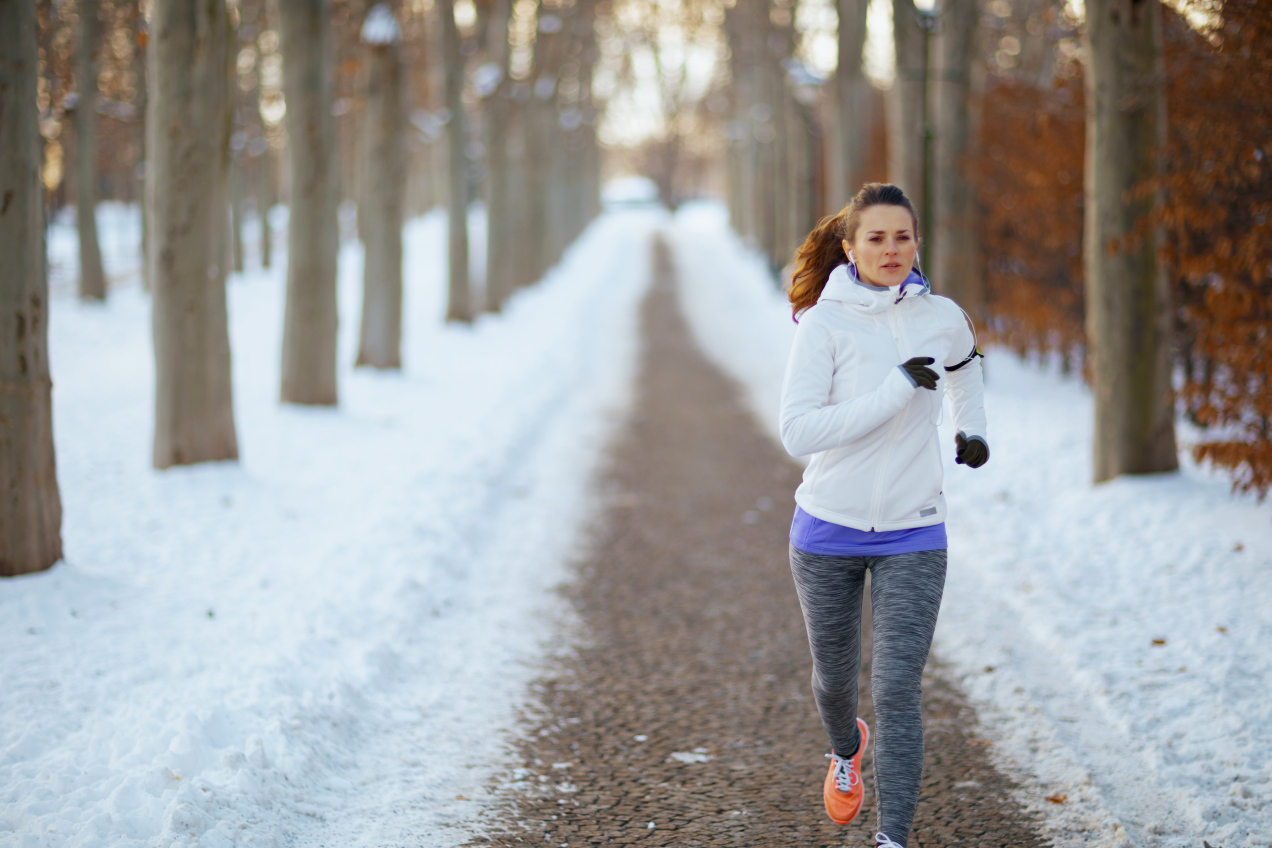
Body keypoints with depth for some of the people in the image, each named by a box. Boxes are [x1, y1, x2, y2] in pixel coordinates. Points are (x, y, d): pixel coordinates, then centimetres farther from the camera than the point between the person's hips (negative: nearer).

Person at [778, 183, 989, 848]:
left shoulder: (942, 318, 1)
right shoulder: (824, 324, -11)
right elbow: (798, 432, -22)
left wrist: (972, 429, 13)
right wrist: (896, 391, -25)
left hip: (912, 536, 1)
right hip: (828, 529, -1)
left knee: (897, 691, -11)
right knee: (834, 676, 18)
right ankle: (847, 748, 52)